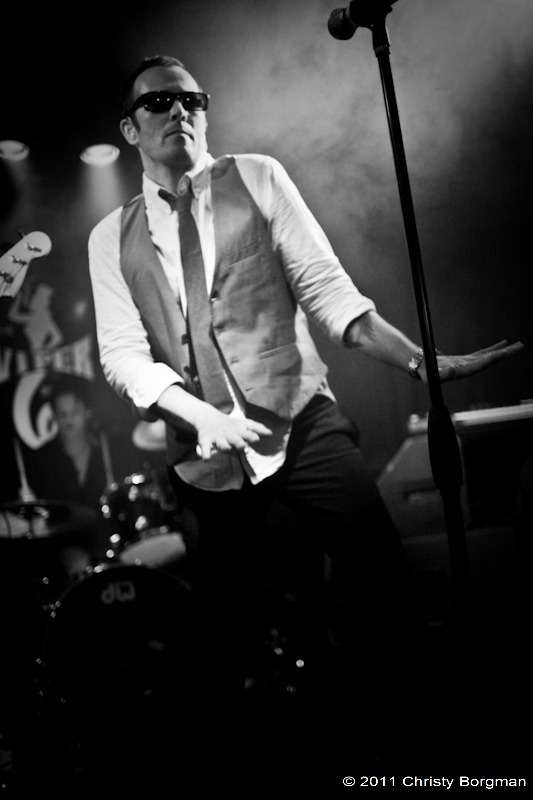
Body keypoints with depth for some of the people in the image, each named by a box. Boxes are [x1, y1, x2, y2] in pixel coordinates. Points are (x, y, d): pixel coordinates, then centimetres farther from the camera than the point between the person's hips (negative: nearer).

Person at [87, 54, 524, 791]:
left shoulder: (257, 179, 6)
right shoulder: (112, 237, 9)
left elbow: (326, 287, -2)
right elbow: (123, 355, 0)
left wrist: (419, 362, -14)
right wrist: (202, 415, -18)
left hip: (300, 421, -1)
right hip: (204, 452, 2)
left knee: (381, 574, -18)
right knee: (224, 619, 8)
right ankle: (230, 746, 30)